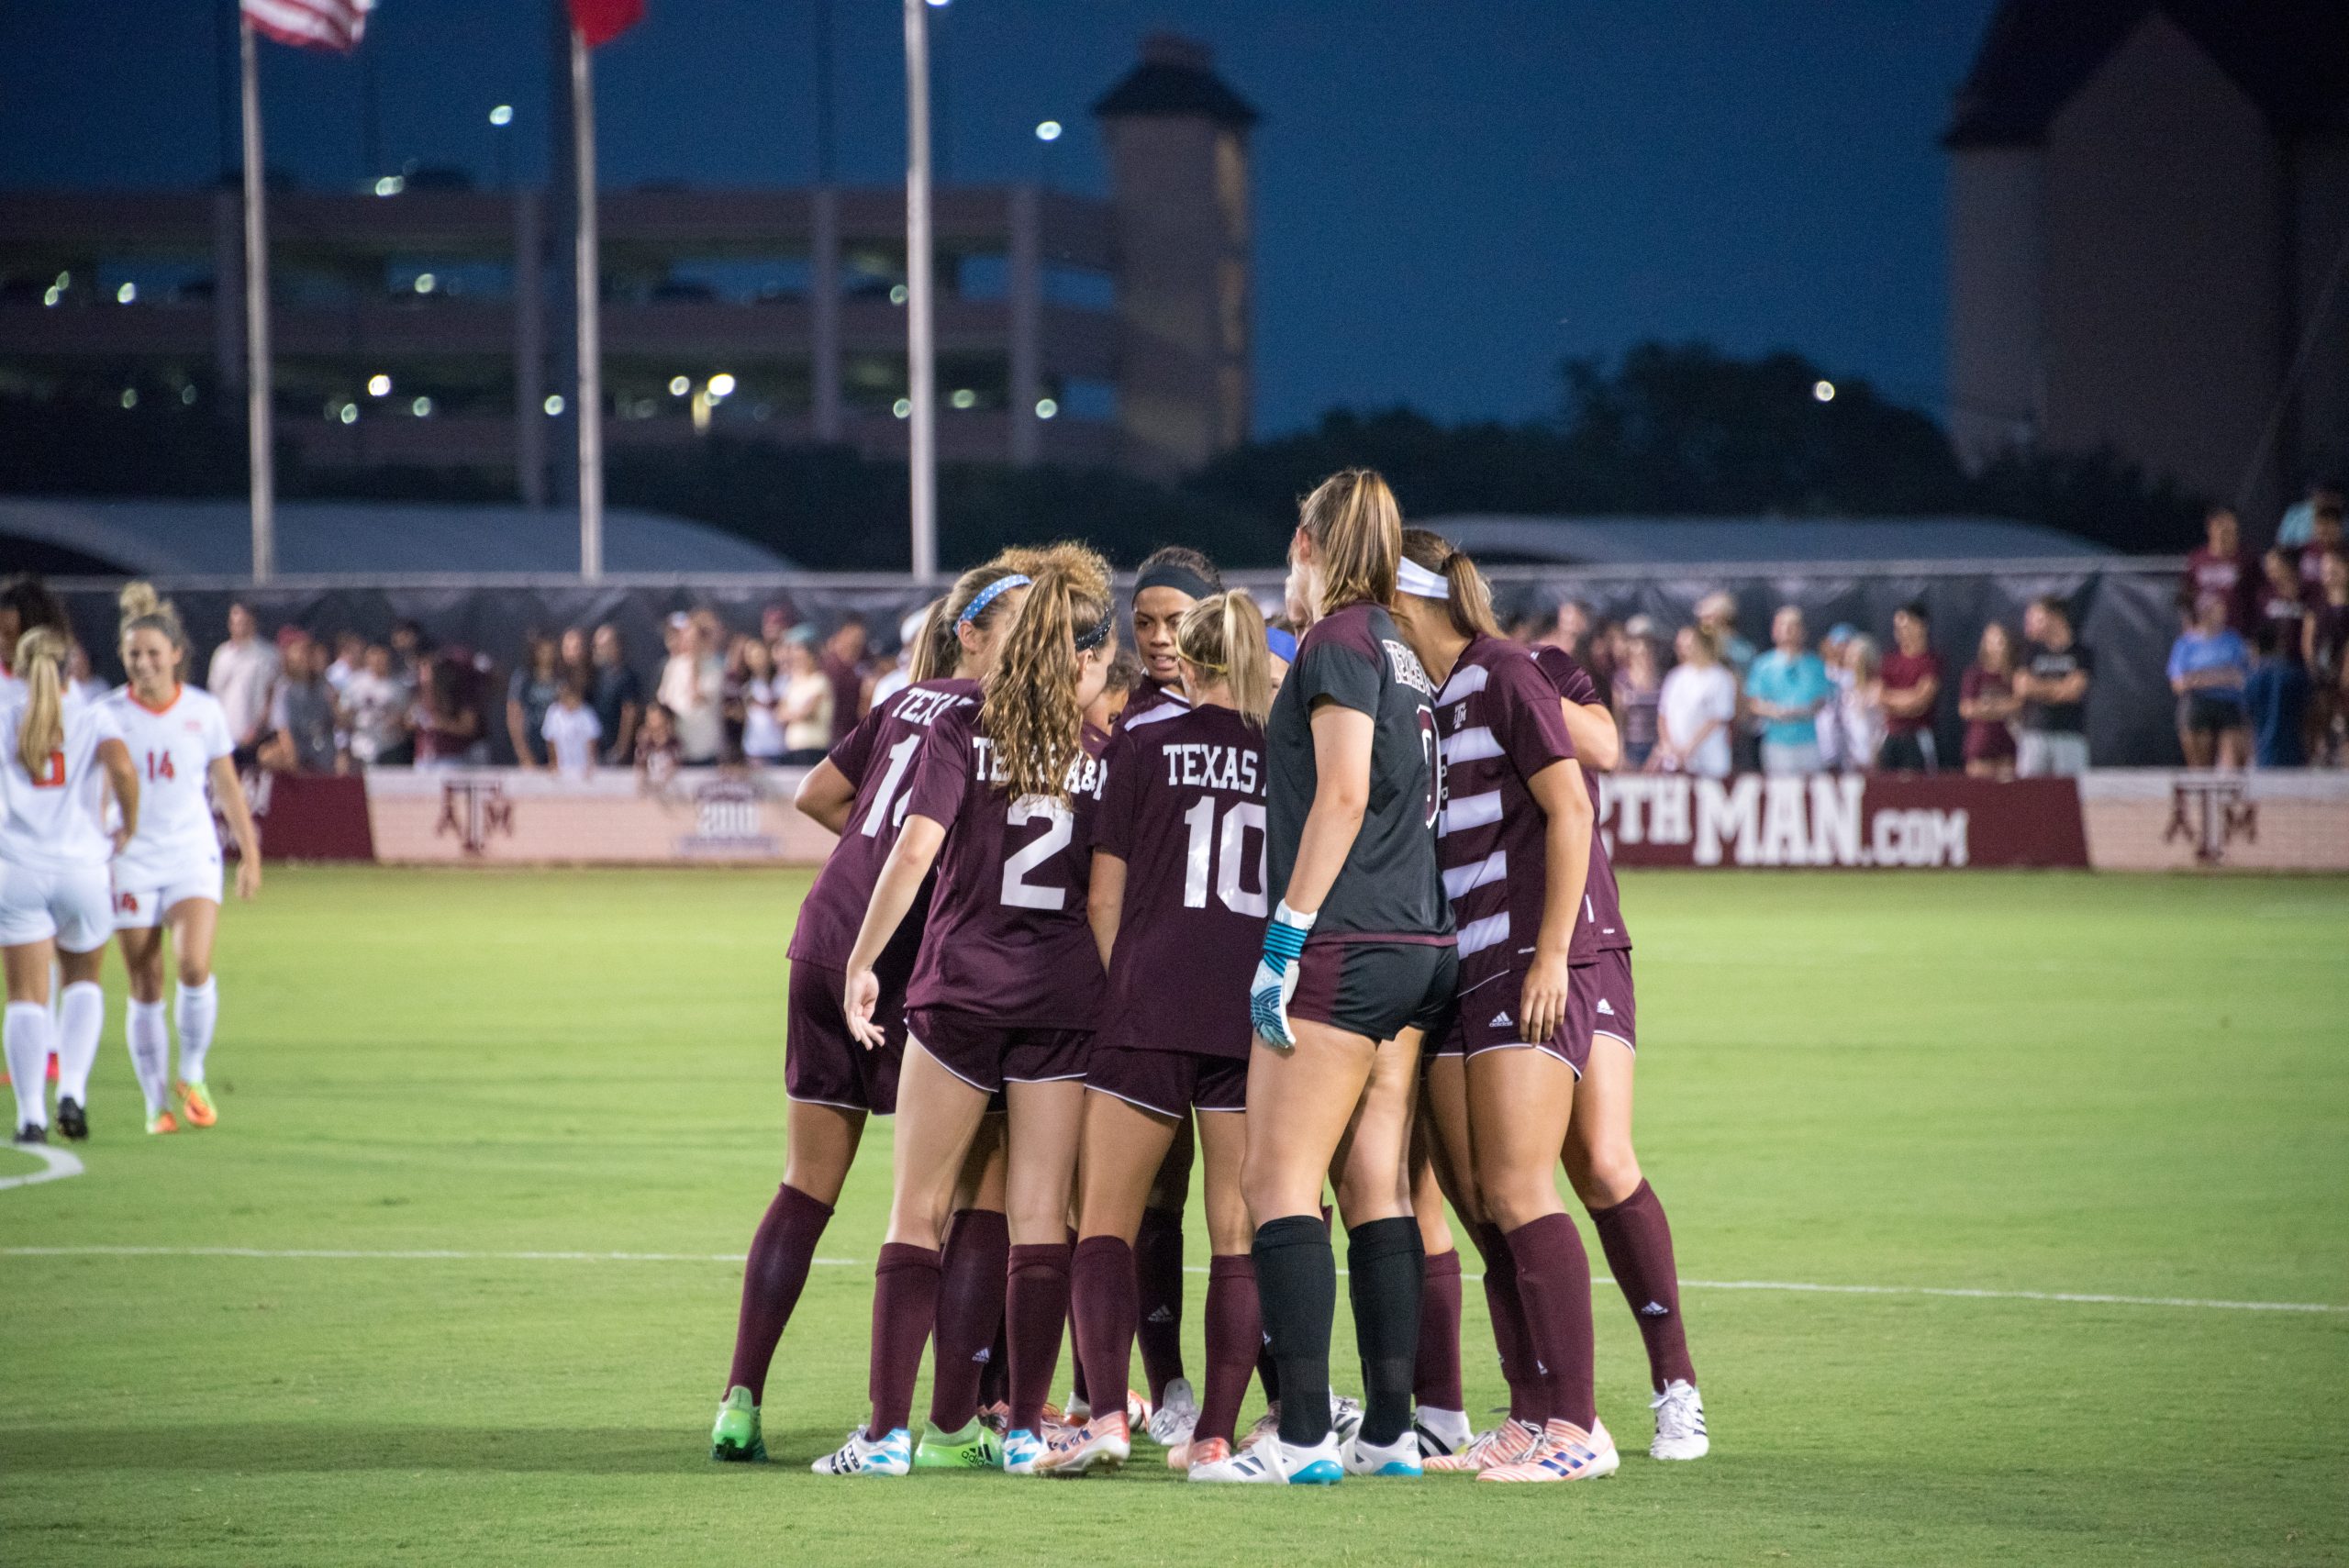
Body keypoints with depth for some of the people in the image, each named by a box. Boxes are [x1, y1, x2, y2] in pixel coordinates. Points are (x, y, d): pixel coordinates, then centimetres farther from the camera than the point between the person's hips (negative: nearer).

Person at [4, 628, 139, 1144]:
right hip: (82, 865, 1)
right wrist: (129, 826, 1)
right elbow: (121, 767, -14)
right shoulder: (92, 717, 4)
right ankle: (72, 1091, 1)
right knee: (83, 980, 20)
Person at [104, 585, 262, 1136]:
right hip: (131, 862, 0)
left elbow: (228, 787, 10)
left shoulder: (204, 711, 2)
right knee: (145, 987, -1)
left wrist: (250, 853, 10)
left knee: (194, 964, -20)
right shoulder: (109, 715, -1)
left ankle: (192, 1075, 1)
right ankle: (157, 1104, 9)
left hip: (192, 856, 0)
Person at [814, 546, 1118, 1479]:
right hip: (1065, 997, 2)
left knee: (918, 1213, 3)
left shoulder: (963, 727, -3)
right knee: (1040, 1218, 6)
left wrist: (863, 961, -8)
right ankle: (1025, 1429, 4)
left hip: (960, 986, -2)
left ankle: (888, 1432, -3)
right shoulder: (1102, 753, 4)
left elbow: (916, 849, -13)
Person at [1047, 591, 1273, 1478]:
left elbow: (1104, 896, 4)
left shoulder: (1142, 743, 5)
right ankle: (1214, 1433, 2)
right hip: (1262, 1009, 2)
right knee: (1239, 1232, 6)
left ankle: (1107, 1413, -16)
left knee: (1107, 1220, 2)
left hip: (1153, 1005, -2)